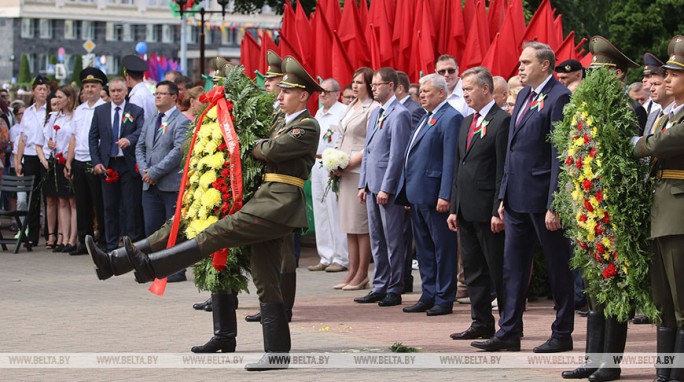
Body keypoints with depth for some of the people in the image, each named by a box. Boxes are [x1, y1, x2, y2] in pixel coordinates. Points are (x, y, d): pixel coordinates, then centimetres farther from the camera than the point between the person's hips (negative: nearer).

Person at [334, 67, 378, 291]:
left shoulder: (373, 109, -9)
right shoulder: (351, 108, 18)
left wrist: (351, 162, -17)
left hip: (361, 170, -9)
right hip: (346, 172, 9)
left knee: (361, 224, -6)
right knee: (349, 225, 10)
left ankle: (361, 275, -2)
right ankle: (352, 272, 15)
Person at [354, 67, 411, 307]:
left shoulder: (399, 114, -11)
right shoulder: (375, 114, 17)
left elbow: (397, 154, -15)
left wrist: (386, 188, -17)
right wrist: (363, 184, 15)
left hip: (389, 188, -9)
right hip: (373, 187, 9)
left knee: (393, 240, -2)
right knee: (377, 240, 12)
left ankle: (394, 290, 2)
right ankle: (380, 287, 18)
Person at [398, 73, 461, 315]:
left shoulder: (450, 118, -11)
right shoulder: (425, 118, 19)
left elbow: (451, 159, -17)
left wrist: (445, 196, -22)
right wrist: (407, 192, 18)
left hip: (434, 195, -10)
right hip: (417, 195, 10)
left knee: (443, 248, -2)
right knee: (423, 248, 13)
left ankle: (444, 299, 2)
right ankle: (428, 296, 20)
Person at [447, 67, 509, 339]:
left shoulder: (502, 121, -10)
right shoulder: (466, 123, 17)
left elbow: (504, 170, -14)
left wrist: (498, 211, -17)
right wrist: (454, 208, 14)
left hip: (488, 211, -9)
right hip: (466, 210, 9)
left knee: (498, 270, -3)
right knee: (473, 269, 11)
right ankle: (482, 323, 17)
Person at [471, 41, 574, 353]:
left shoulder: (559, 98, -12)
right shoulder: (524, 96, 15)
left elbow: (560, 155, -16)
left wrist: (554, 205, -19)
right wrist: (504, 196, 16)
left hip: (542, 197, -9)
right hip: (517, 197, 9)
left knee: (558, 266, 3)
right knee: (513, 266, 9)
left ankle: (563, 335, 10)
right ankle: (509, 332, 13)